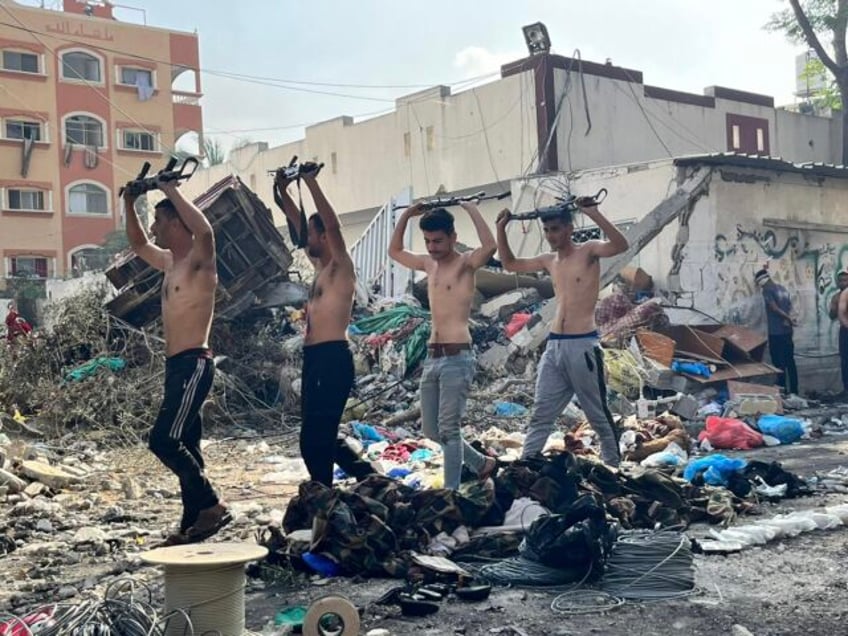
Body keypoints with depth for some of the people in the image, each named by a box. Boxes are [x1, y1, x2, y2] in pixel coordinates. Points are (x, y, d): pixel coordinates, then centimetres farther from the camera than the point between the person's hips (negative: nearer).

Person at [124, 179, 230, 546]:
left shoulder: (200, 259, -10)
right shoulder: (170, 262, 17)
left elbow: (205, 230, -32)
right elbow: (138, 245, 34)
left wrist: (171, 191, -24)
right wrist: (129, 206, 21)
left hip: (193, 364, -10)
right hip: (176, 365, 10)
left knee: (163, 439, -16)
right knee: (184, 447, 10)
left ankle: (212, 507, -8)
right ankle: (192, 525, 15)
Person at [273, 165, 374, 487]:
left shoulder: (341, 267, -8)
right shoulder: (320, 265, 16)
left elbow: (333, 224, -24)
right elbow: (298, 224, 23)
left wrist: (311, 182, -22)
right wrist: (282, 190, 16)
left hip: (332, 359, -10)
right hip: (315, 359, 10)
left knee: (314, 439, -8)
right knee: (321, 435, 17)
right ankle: (367, 475, 27)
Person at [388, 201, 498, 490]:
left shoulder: (465, 262, -6)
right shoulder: (429, 264, 15)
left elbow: (490, 246, -28)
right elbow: (395, 251, 28)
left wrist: (471, 209, -19)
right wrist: (406, 216, 15)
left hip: (457, 358, -8)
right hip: (432, 357, 8)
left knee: (448, 429, -7)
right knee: (431, 429, 12)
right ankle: (482, 463, 30)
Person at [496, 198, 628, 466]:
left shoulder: (588, 251, -4)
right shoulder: (549, 261, 15)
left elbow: (620, 245, -23)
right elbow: (510, 264, 26)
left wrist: (594, 214, -31)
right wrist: (501, 228, 15)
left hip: (583, 345, -6)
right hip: (554, 346, 6)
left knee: (598, 415, 5)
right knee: (540, 415, 5)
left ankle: (613, 468, 18)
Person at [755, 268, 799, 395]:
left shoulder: (767, 290, -8)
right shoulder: (783, 289, 16)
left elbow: (774, 308, -17)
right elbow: (789, 307, 12)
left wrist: (788, 319, -10)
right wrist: (789, 319, -4)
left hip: (776, 332, -8)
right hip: (787, 331, 8)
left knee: (779, 364, -3)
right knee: (790, 362, 10)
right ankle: (794, 391, 13)